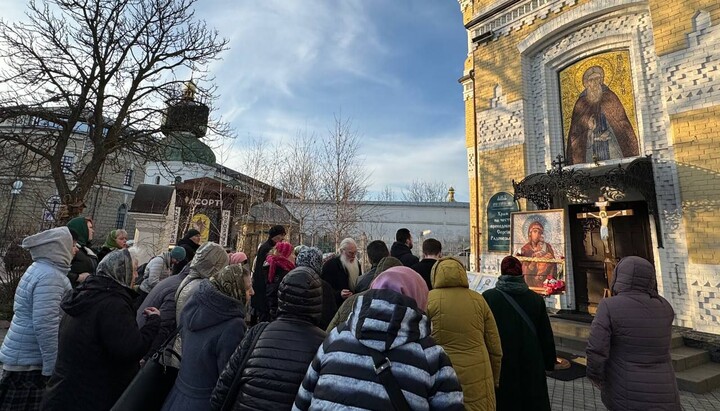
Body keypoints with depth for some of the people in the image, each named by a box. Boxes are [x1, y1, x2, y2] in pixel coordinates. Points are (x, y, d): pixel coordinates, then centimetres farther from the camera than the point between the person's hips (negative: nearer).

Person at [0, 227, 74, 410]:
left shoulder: (42, 269, 10)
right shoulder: (49, 276, -24)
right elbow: (45, 325, -28)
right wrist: (53, 367, -22)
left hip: (25, 356, 10)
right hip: (30, 361, -10)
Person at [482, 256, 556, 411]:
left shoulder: (488, 297, -14)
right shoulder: (536, 299, -6)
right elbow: (546, 335, 1)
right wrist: (549, 362, 14)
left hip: (499, 364, -2)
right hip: (531, 364, 2)